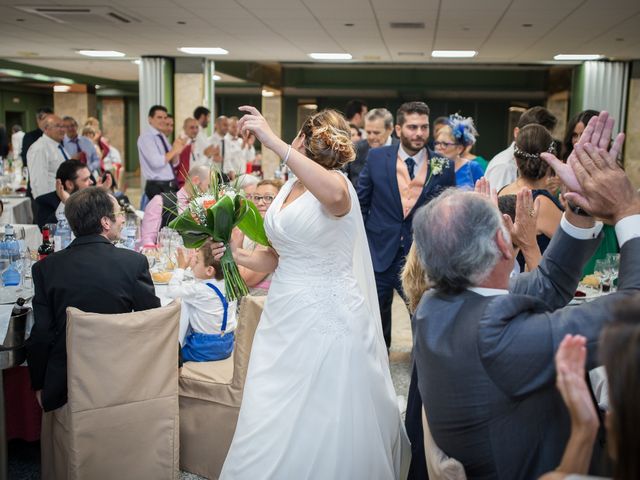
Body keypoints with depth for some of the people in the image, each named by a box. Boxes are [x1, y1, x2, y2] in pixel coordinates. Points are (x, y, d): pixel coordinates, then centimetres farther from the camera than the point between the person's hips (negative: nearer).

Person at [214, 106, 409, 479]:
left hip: (325, 318, -7)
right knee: (271, 430, 10)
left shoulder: (335, 182, -13)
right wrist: (236, 255, -3)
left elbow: (334, 195, -40)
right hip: (284, 317, 7)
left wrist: (273, 142, -40)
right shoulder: (289, 188, 10)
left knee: (323, 431, 3)